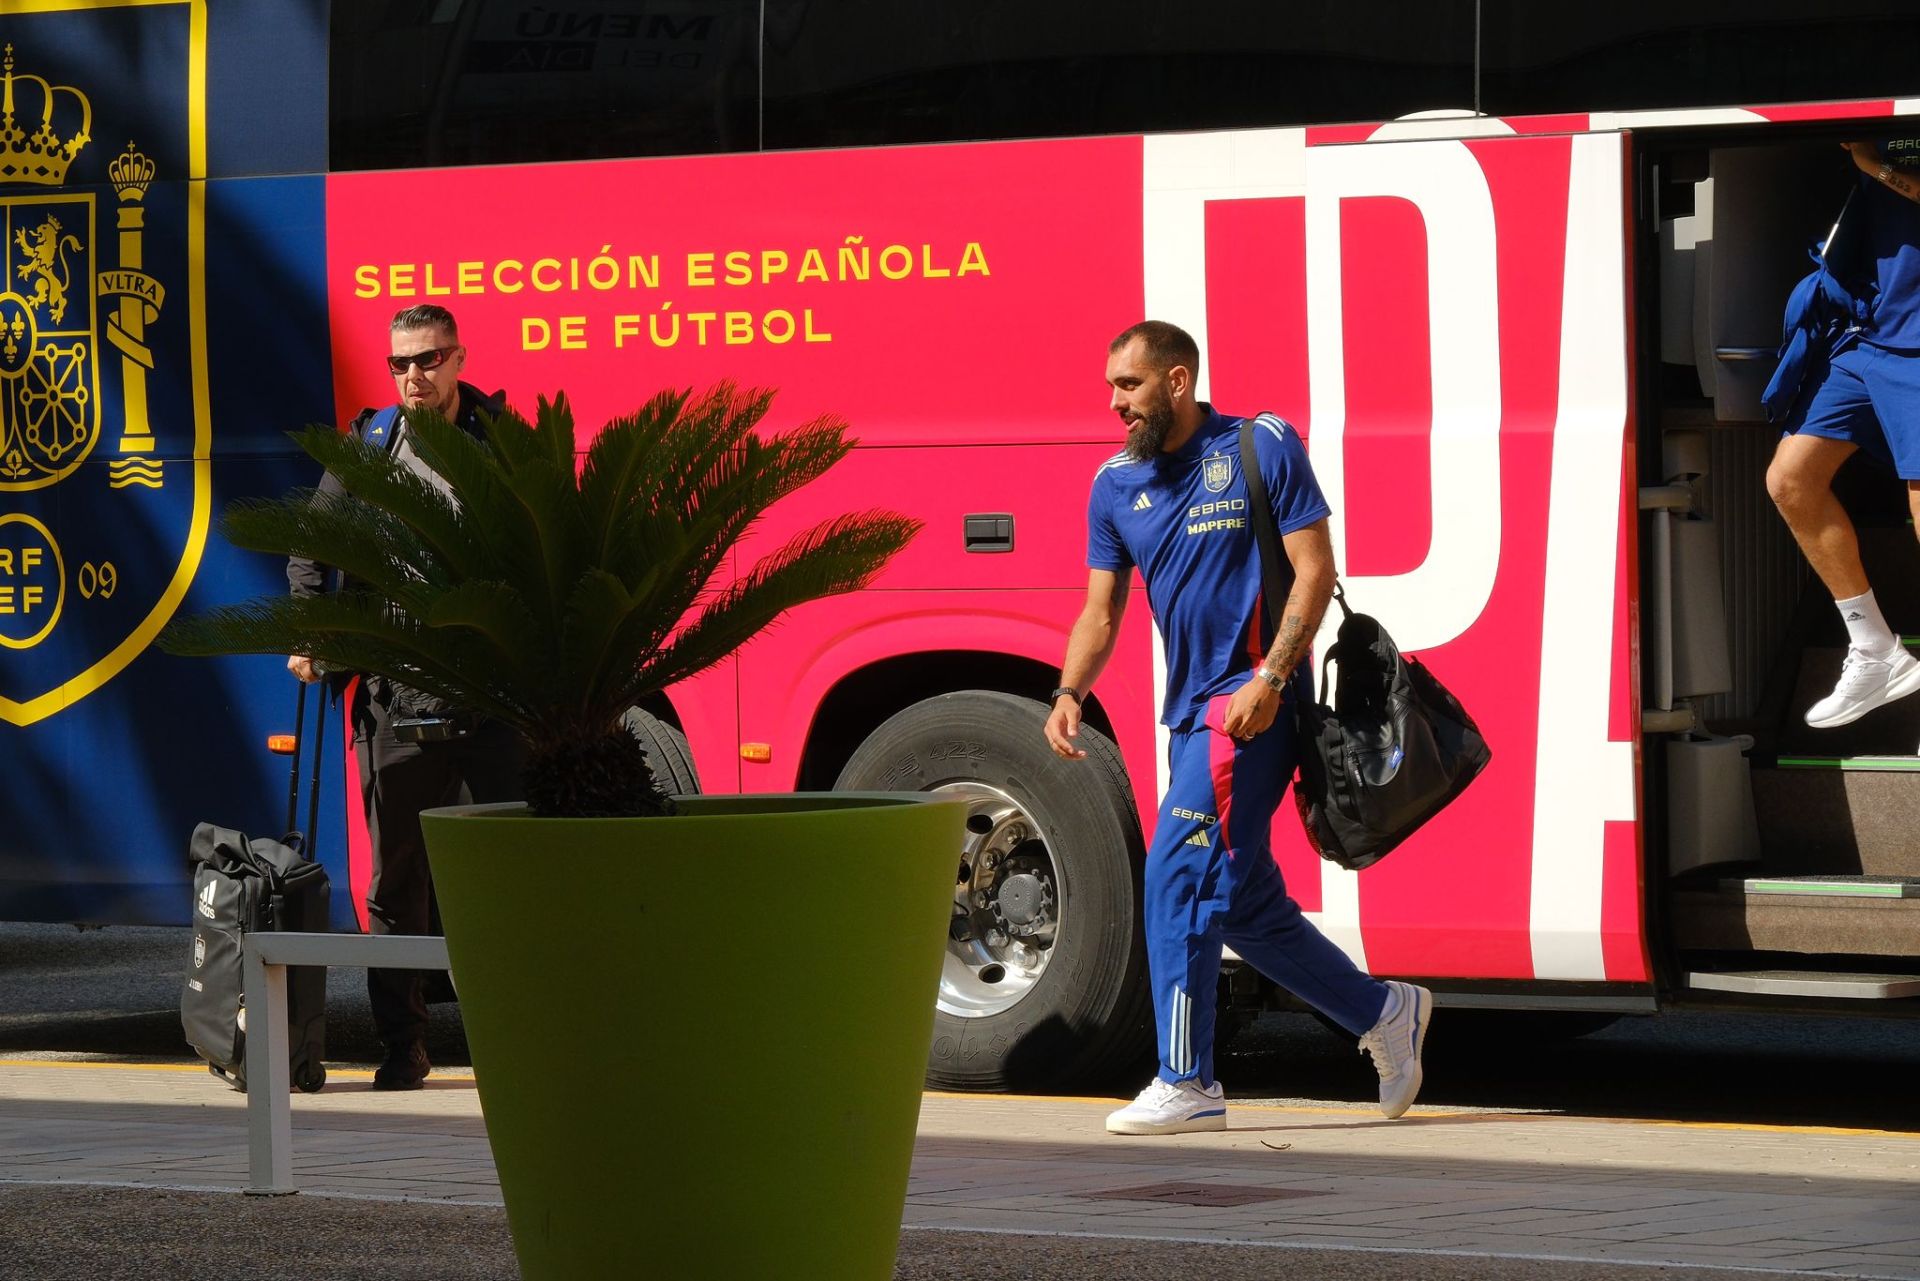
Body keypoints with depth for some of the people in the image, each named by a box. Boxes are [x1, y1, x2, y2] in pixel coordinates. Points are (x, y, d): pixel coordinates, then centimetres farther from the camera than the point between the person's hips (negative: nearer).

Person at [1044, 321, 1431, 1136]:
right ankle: (1384, 1013, 25)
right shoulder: (1117, 485, 11)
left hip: (1250, 703, -7)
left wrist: (1270, 679, -19)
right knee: (1243, 901, 10)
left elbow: (1314, 570, -8)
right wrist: (1069, 693, -7)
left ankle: (1186, 1084, -9)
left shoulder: (1262, 449, -5)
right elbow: (1100, 612, 12)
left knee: (1179, 878, -14)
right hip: (1192, 711, 7)